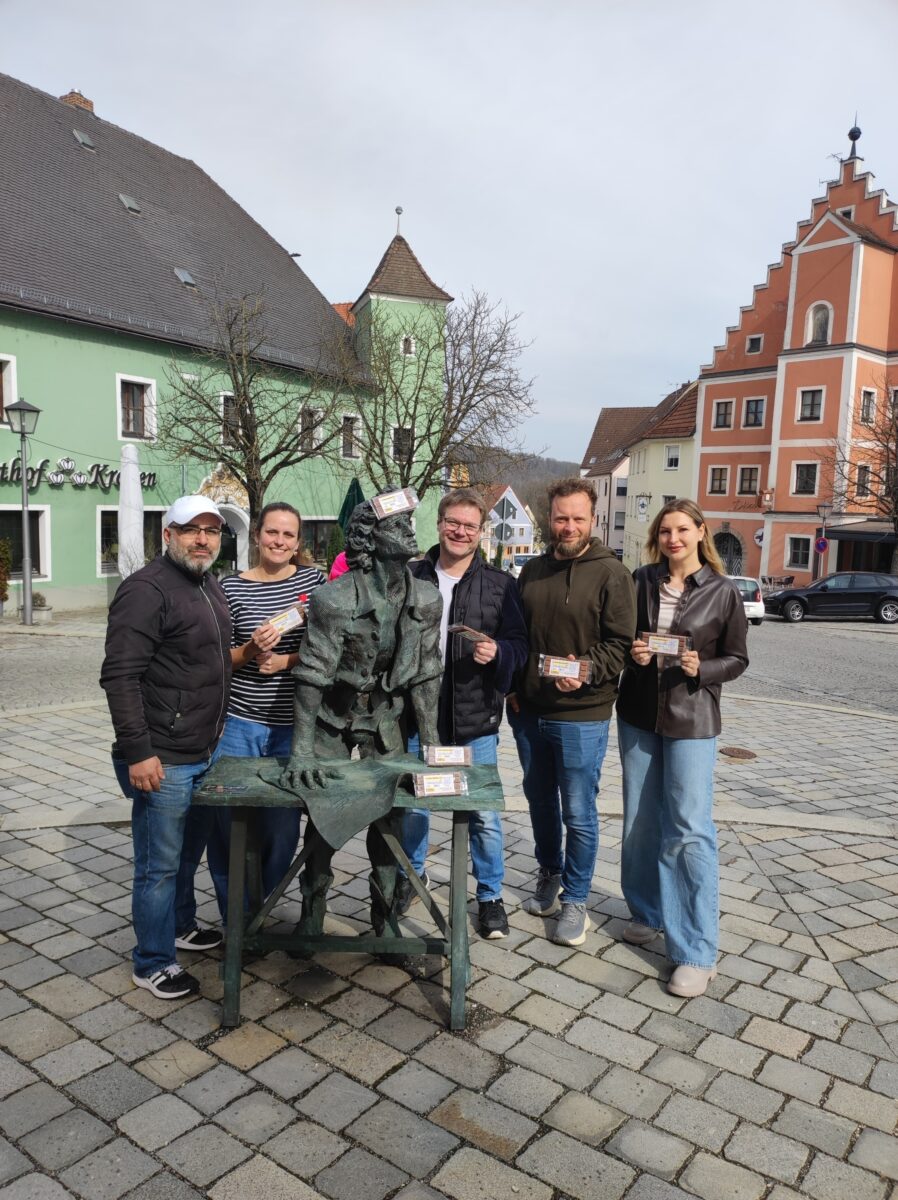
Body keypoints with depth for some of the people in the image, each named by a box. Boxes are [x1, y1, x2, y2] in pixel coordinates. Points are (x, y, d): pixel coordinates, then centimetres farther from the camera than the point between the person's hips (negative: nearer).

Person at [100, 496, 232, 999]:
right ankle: (153, 963, 22)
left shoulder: (209, 586, 11)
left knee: (189, 851, 24)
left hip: (205, 753, 9)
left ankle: (181, 926, 44)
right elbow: (120, 675, -22)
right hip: (163, 761, -9)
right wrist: (138, 751, -24)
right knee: (159, 865, 5)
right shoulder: (147, 589, -17)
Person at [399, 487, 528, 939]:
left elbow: (520, 644, 1)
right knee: (411, 805, 15)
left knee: (483, 814, 7)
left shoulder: (500, 585, 0)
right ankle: (412, 874, 41)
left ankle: (490, 895, 28)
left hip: (475, 720, -1)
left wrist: (497, 652, -20)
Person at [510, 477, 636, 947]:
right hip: (528, 711, 6)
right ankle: (550, 875, 40)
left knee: (578, 814, 4)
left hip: (582, 717, -5)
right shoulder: (532, 571, 9)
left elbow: (619, 643, -11)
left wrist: (586, 670, -27)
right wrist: (511, 688, 6)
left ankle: (575, 900, 22)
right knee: (540, 801, 19)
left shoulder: (610, 574, -8)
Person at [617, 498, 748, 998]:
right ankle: (648, 912, 32)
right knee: (641, 822, 12)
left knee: (689, 830, -6)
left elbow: (737, 659, 1)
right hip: (638, 715, 4)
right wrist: (633, 653, -11)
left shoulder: (722, 591, -5)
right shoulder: (643, 581, 2)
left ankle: (698, 952, 3)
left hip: (692, 720, -3)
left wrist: (700, 669, -18)